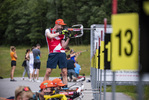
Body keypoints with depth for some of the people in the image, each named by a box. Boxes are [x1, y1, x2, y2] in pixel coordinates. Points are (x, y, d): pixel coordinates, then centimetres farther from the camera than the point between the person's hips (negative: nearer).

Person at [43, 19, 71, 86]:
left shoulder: (62, 34, 15)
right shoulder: (48, 31, 9)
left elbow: (64, 46, 8)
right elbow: (50, 36, -14)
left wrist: (68, 38, -2)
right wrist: (60, 33, -12)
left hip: (61, 53, 3)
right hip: (53, 54, -3)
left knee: (64, 72, -3)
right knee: (48, 72, -8)